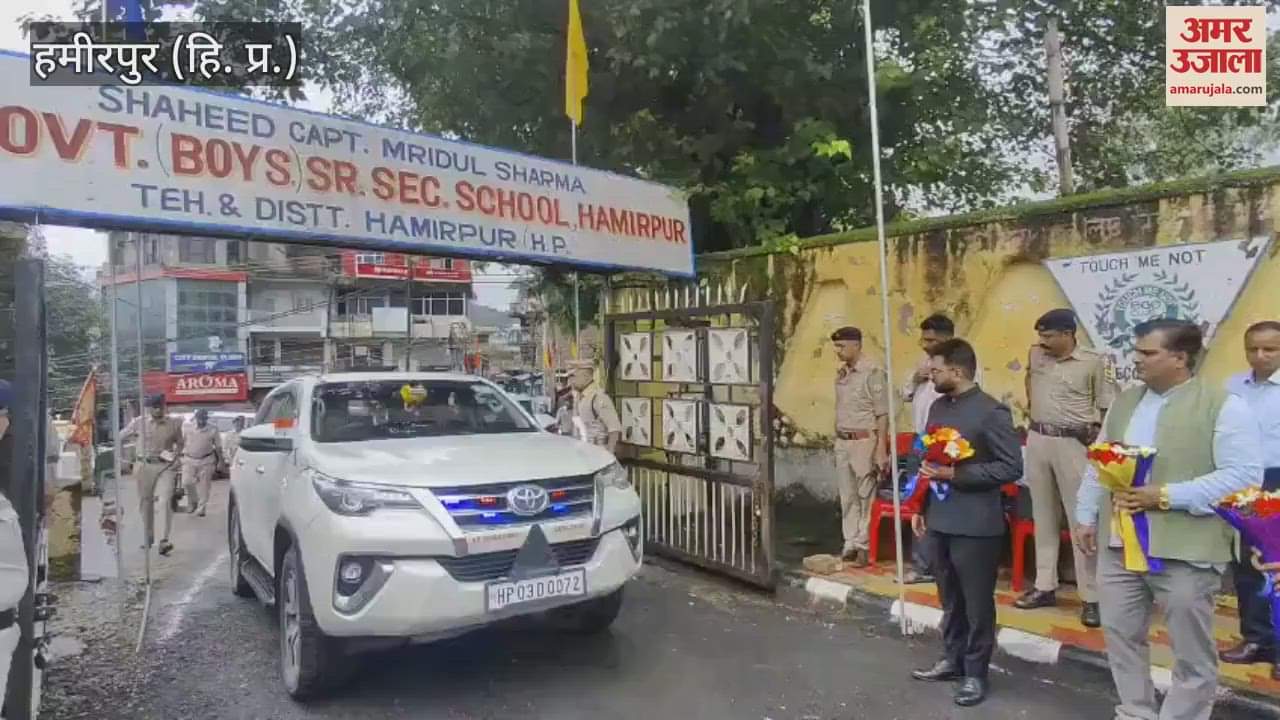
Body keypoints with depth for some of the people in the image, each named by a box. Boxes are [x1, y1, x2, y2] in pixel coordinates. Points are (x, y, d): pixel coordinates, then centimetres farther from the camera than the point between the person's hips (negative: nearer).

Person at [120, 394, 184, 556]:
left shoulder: (174, 423, 3)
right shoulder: (139, 423, 2)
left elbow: (179, 443, 14)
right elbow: (120, 437, 11)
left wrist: (176, 454, -5)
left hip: (165, 466, -1)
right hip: (144, 466, 1)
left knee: (166, 501, -15)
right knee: (145, 503, 11)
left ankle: (164, 540, -17)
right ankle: (148, 538, 27)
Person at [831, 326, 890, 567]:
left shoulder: (872, 373, -13)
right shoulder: (841, 374, 9)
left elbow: (883, 414, -13)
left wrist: (881, 450, -16)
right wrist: (837, 440, 13)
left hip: (864, 442, -7)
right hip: (842, 443, 7)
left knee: (867, 497, 2)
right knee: (847, 497, 12)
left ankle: (865, 547, 11)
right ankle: (851, 544, 21)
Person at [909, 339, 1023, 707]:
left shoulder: (991, 412, -13)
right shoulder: (938, 407, 9)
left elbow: (1011, 467, -17)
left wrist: (956, 474, -21)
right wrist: (920, 506, 15)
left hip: (975, 525, -7)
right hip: (940, 520, 7)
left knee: (977, 603, 6)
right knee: (950, 599, 18)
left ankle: (975, 673, 20)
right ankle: (952, 659, 33)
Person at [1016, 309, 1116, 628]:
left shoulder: (1094, 362, -10)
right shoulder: (1035, 354, 5)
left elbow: (1107, 408, -8)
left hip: (1073, 443, -5)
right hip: (1037, 440, 5)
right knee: (1043, 517, 12)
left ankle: (1091, 597, 1)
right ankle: (1044, 586, 21)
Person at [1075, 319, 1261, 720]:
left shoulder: (1223, 406, -9)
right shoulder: (1124, 401, 11)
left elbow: (1243, 475, -16)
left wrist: (1166, 496, -21)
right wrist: (1086, 516, 14)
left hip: (1185, 550, -6)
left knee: (1191, 651, 8)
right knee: (1121, 635, 14)